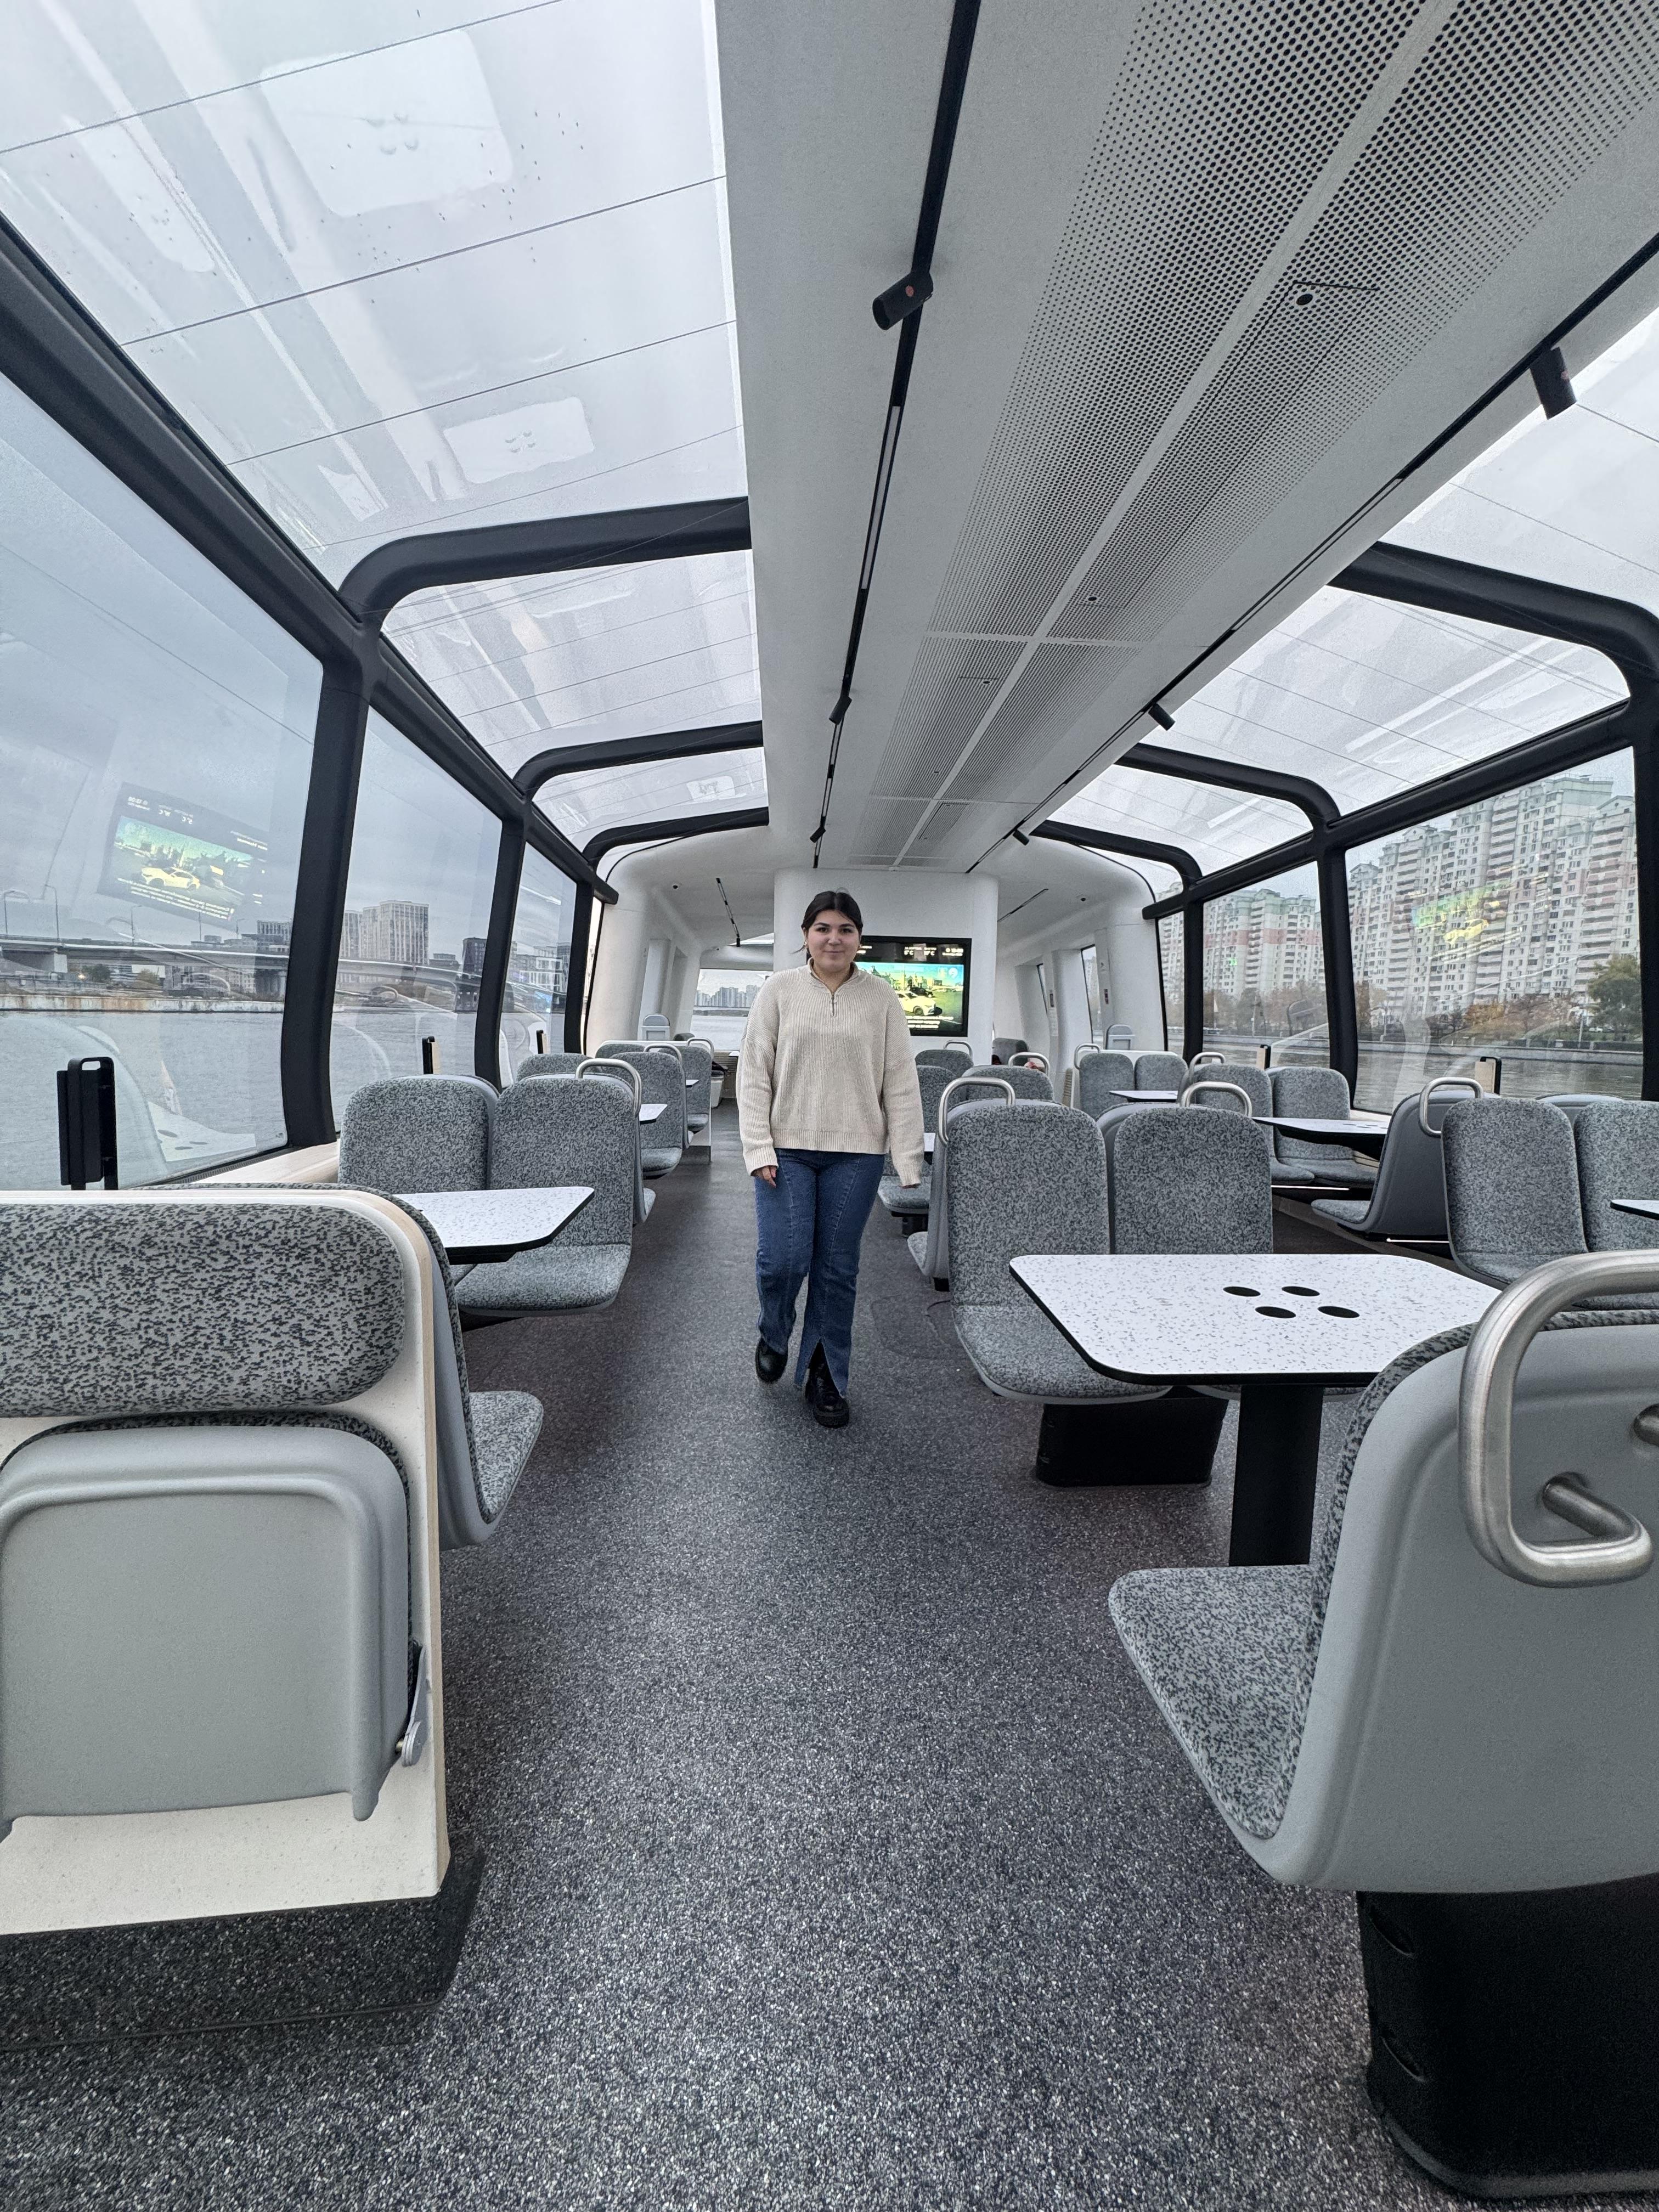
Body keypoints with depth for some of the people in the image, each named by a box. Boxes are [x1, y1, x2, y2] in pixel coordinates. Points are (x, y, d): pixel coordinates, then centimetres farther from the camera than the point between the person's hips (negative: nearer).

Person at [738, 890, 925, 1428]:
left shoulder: (880, 997, 4)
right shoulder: (780, 989, 2)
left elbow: (900, 1082, 2)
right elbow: (754, 1073, 2)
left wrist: (908, 1160, -3)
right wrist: (759, 1148, -6)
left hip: (855, 1153, 1)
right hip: (788, 1148, 0)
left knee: (838, 1270, 6)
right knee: (782, 1260, -7)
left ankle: (825, 1377, 24)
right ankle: (774, 1334, 28)